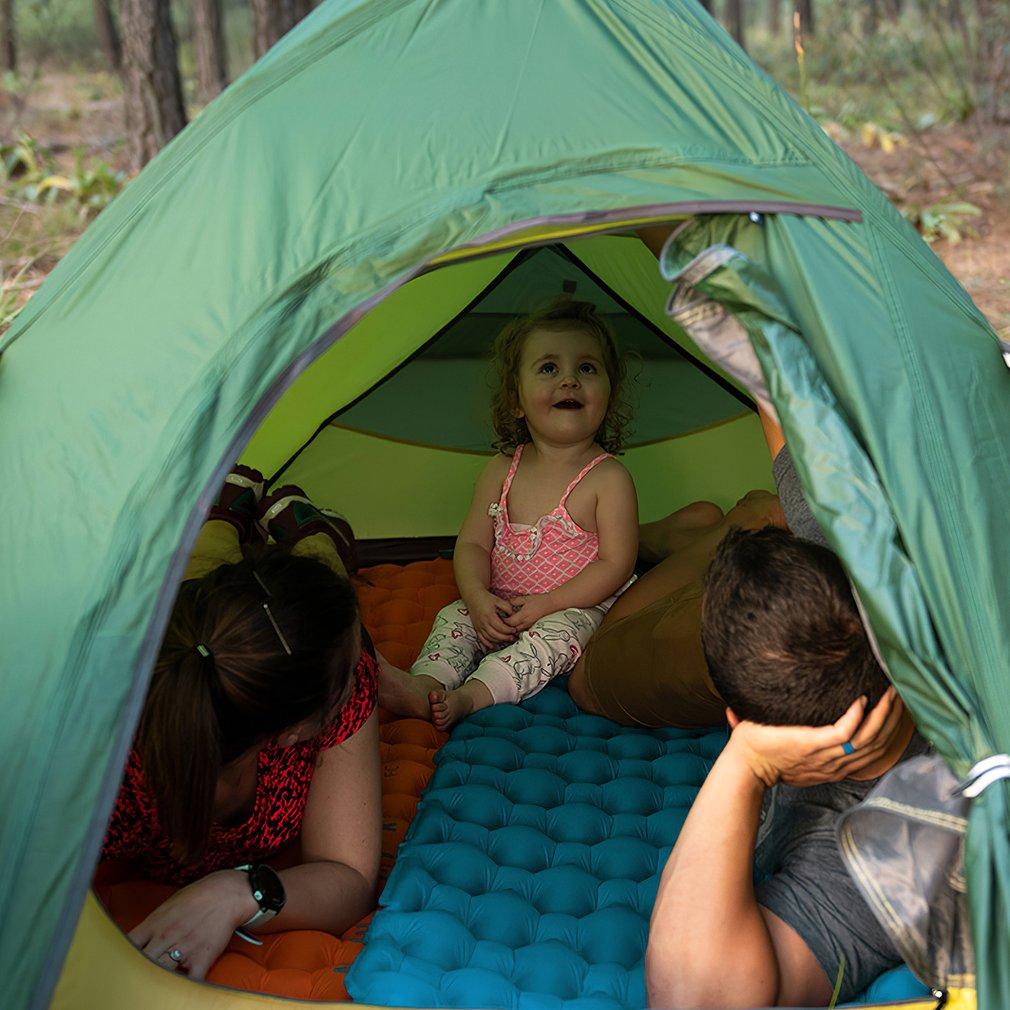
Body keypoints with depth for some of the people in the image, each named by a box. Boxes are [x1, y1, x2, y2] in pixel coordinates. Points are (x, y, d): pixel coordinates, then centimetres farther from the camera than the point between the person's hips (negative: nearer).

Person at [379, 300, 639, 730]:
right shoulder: (502, 472, 2)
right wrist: (478, 598, -17)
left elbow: (615, 564, -15)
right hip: (499, 610, 5)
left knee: (555, 633, -33)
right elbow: (472, 544, 4)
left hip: (577, 609, -5)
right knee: (454, 618, -14)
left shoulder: (608, 479, -11)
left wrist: (547, 603, -21)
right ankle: (425, 685, -33)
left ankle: (471, 696, -45)